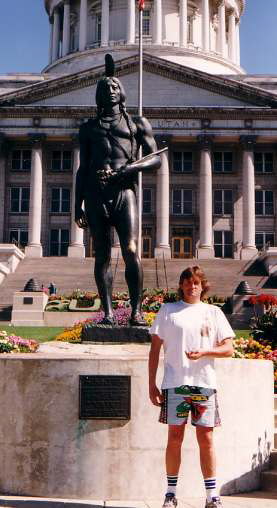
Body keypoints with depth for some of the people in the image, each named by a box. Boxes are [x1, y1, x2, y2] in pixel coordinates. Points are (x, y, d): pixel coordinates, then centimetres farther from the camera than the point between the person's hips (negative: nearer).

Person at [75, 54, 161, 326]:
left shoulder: (137, 124, 16)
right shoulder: (88, 127, 20)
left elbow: (156, 159, 7)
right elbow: (82, 168, 18)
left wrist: (127, 168, -10)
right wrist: (78, 205, 10)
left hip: (124, 191, -2)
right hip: (96, 194, 2)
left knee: (131, 251, -14)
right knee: (102, 254, -1)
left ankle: (136, 312, -12)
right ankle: (108, 312, 1)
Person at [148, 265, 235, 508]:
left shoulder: (213, 312, 11)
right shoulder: (167, 310, 8)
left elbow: (228, 349, 7)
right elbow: (155, 349, 7)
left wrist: (203, 352, -11)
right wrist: (152, 384, 1)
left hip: (205, 384, 1)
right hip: (175, 384, -1)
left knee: (206, 439, 4)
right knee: (175, 438, 2)